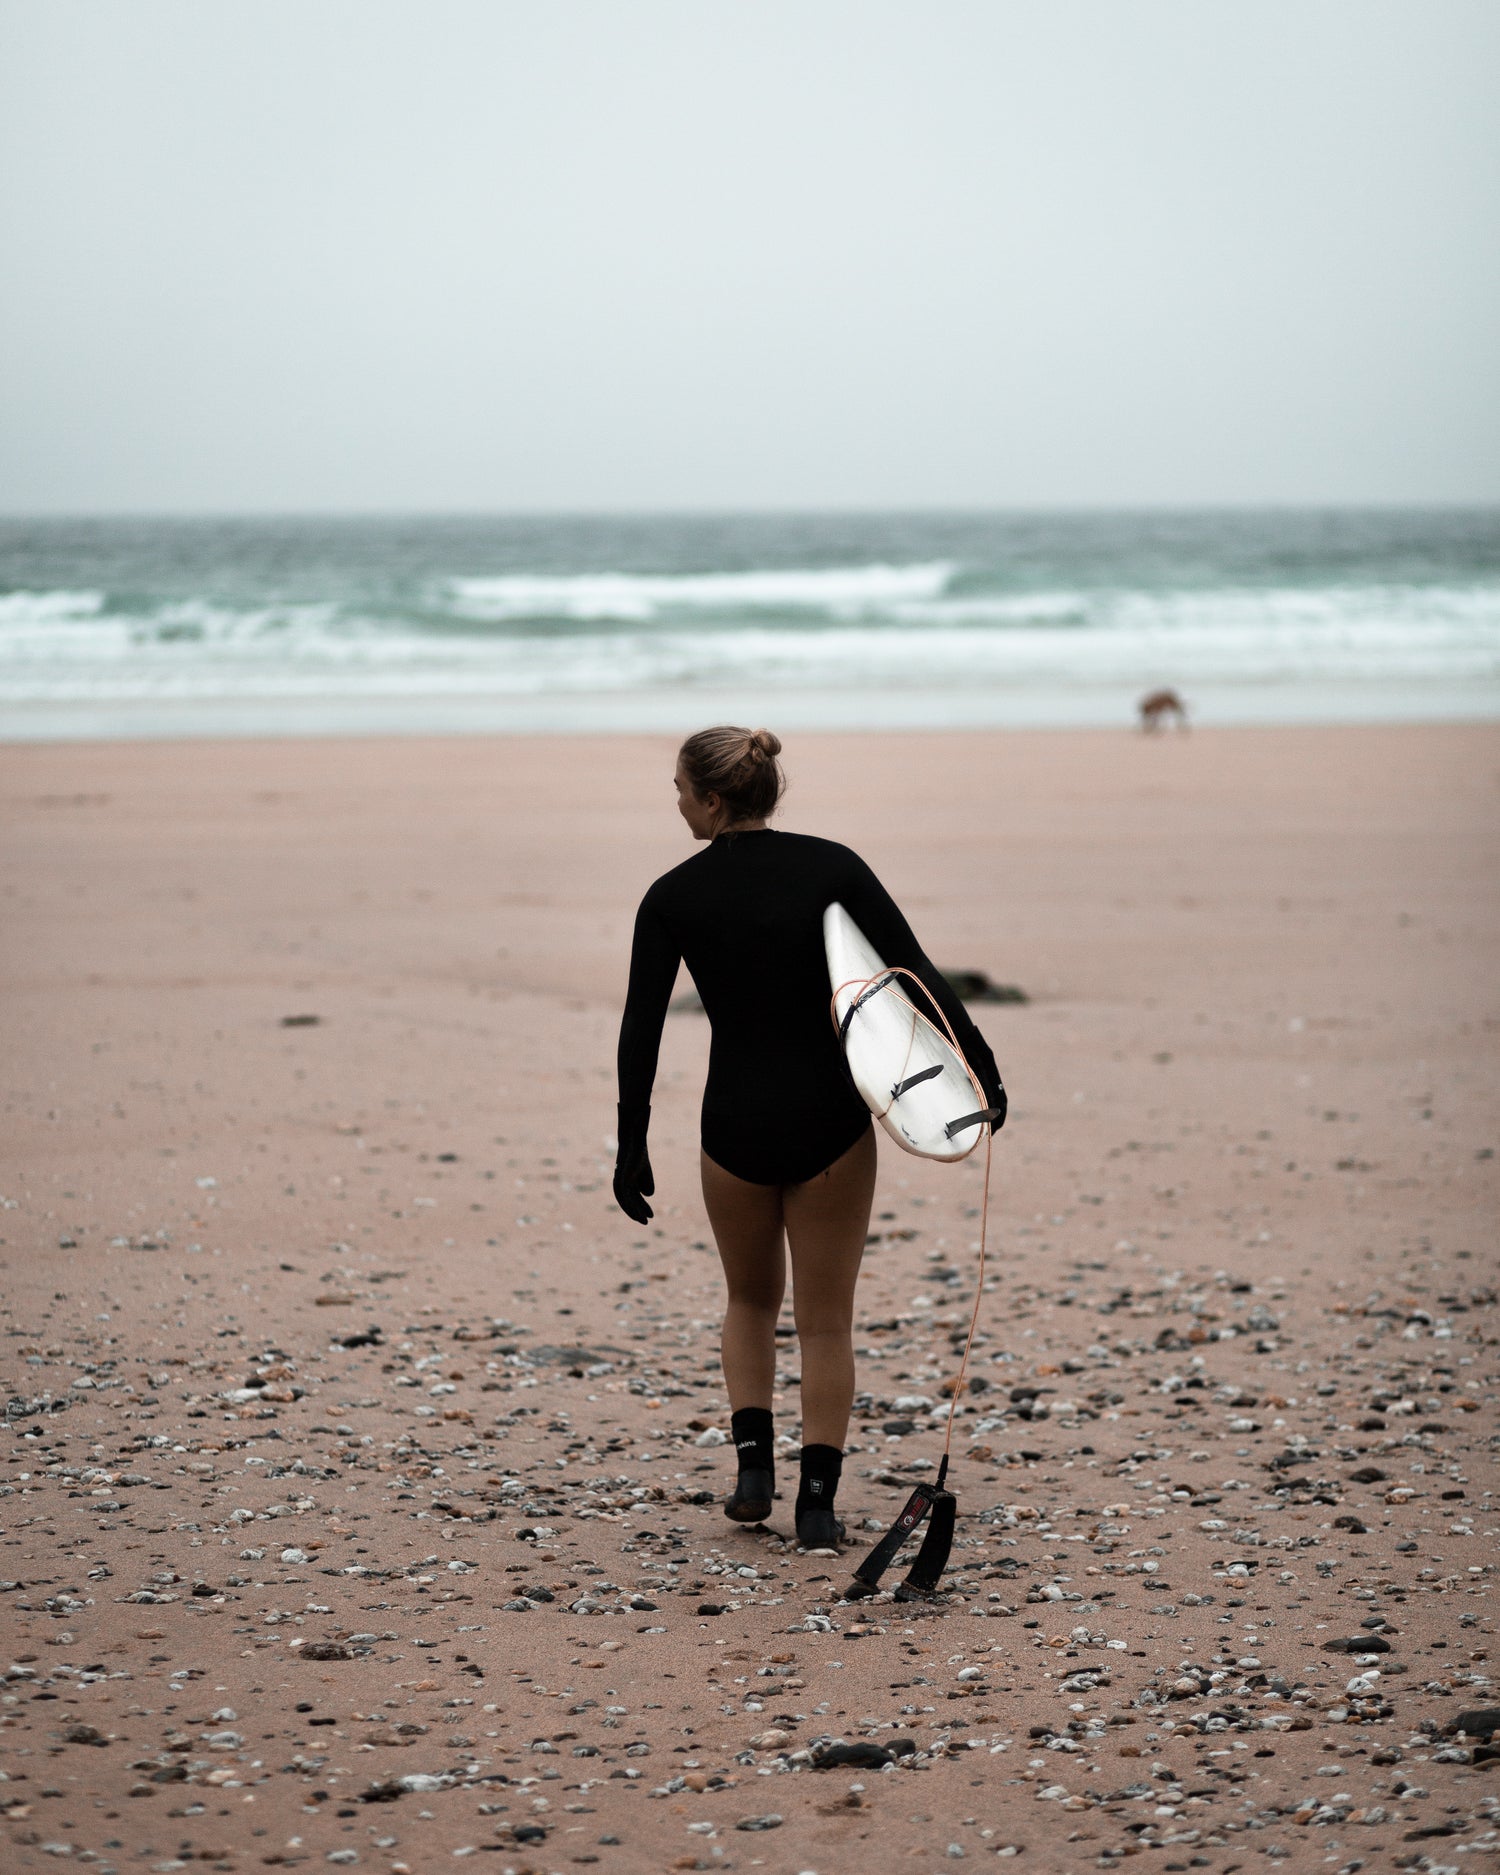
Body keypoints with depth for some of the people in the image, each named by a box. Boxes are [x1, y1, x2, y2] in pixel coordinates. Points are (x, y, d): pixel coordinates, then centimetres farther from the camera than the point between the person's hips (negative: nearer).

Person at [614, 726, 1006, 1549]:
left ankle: (753, 1464, 11)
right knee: (826, 1320, 10)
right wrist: (981, 1067, -4)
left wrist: (631, 1149, 2)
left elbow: (641, 1029, -4)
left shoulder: (673, 898, -5)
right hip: (831, 1120, 0)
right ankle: (817, 1502, 4)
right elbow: (916, 974, -8)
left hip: (736, 1123, 0)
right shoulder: (833, 867, -5)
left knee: (751, 1299, 24)